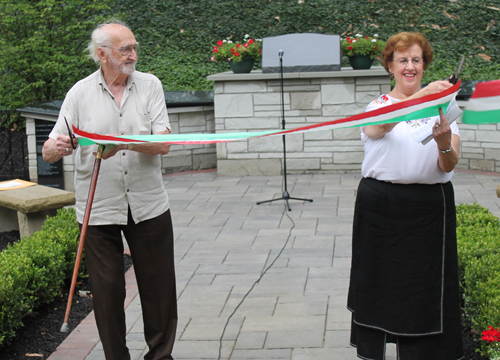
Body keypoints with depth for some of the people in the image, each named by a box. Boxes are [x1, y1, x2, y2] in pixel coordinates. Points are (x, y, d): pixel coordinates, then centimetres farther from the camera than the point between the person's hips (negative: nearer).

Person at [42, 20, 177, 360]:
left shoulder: (150, 85, 2)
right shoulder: (80, 93, 0)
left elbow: (163, 144, -9)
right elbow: (49, 152, -2)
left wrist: (125, 143, -26)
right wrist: (56, 147, -26)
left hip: (149, 207, 1)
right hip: (99, 210, -1)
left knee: (158, 286, 9)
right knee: (107, 289, 4)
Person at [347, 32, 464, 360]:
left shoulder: (441, 108, 8)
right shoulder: (378, 105, 4)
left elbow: (449, 166, -3)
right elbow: (381, 125, -23)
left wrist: (444, 144, -26)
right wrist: (422, 94, -39)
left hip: (430, 206, 1)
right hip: (381, 206, -1)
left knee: (425, 285, 2)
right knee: (379, 282, 5)